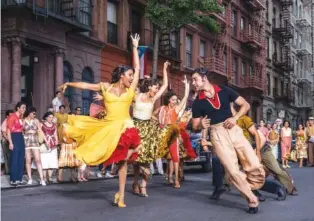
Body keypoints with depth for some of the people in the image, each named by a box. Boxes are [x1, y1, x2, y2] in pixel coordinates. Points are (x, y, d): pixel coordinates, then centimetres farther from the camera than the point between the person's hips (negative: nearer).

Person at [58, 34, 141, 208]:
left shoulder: (130, 89, 6)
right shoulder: (105, 87, 6)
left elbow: (137, 68, 9)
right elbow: (86, 85, 15)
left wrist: (135, 47, 13)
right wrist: (68, 84, 18)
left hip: (124, 127, -1)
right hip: (107, 126, 1)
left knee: (122, 161, 1)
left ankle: (121, 195, 7)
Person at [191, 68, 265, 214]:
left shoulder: (225, 91, 5)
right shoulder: (197, 103, 5)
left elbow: (245, 105, 8)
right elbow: (195, 126, 12)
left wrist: (235, 117, -9)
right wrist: (201, 125, -12)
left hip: (234, 129, 1)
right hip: (217, 134, -1)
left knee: (255, 166, -10)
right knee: (233, 170, -11)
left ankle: (250, 190, 18)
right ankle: (252, 200, 6)